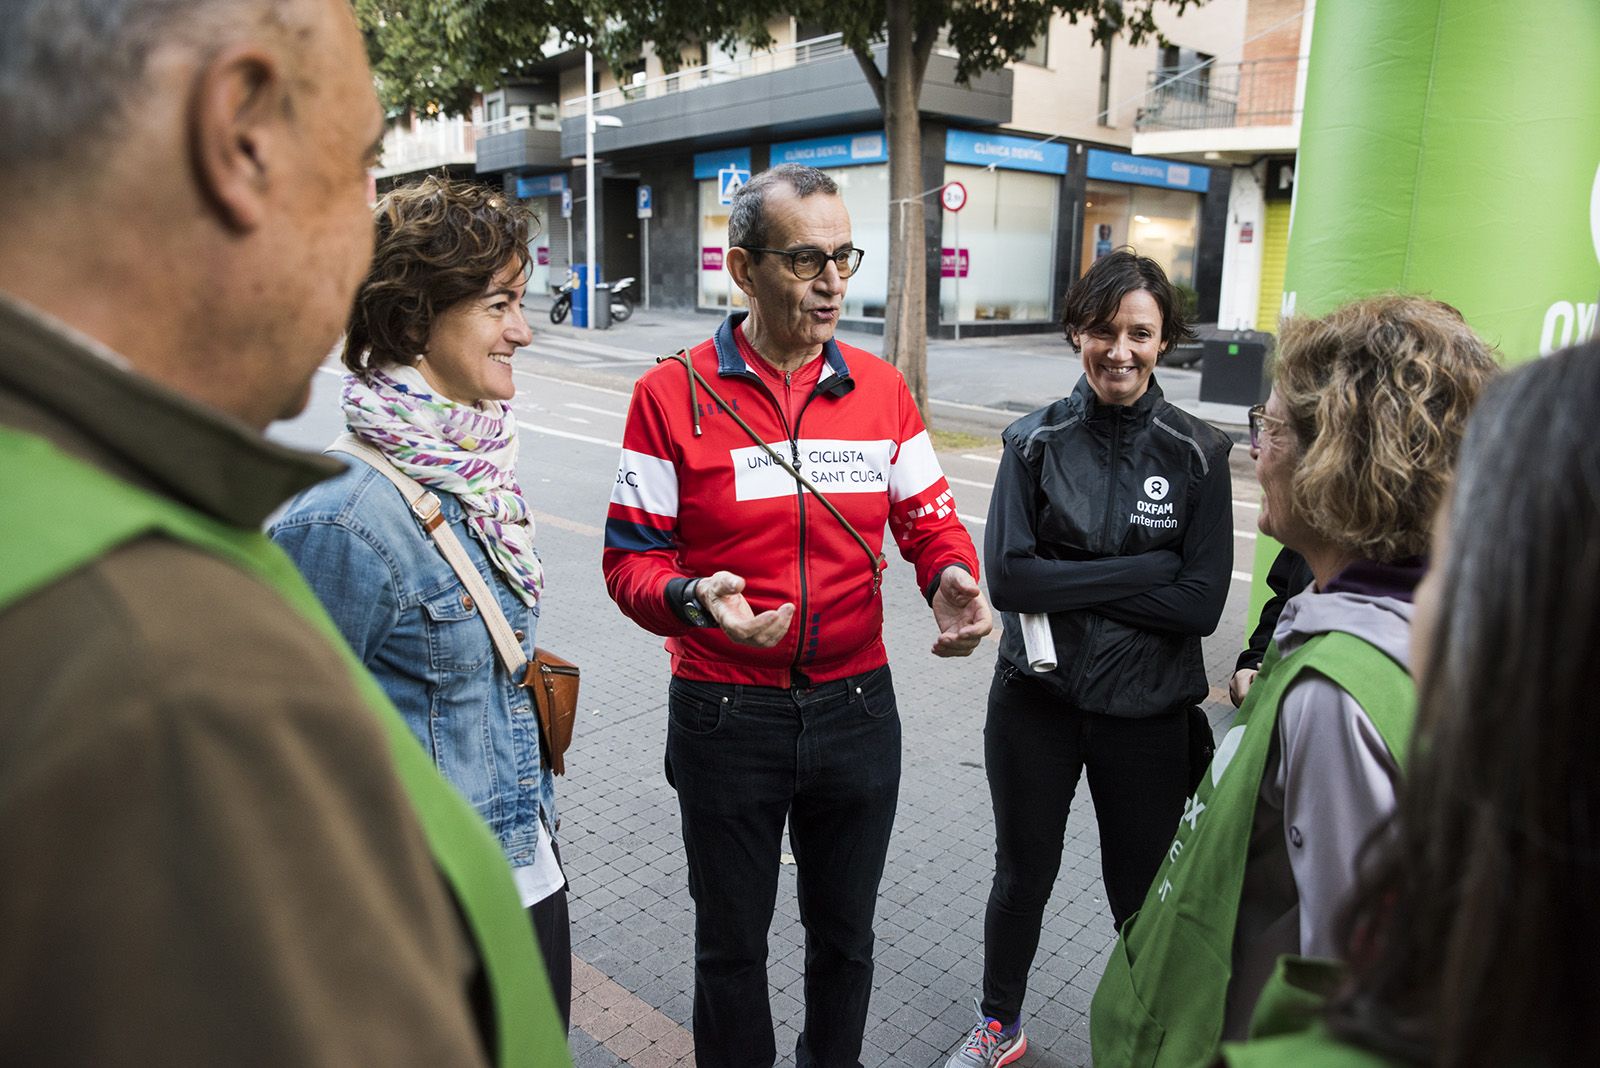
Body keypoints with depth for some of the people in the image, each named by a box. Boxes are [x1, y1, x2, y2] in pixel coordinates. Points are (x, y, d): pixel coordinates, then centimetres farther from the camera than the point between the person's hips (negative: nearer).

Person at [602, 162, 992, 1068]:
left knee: (845, 933, 23)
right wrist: (693, 600, -30)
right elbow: (633, 557, -9)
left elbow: (930, 517, 5)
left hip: (858, 708, 3)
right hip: (726, 714, -2)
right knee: (731, 946, 18)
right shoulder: (673, 395, -10)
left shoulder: (881, 388, 0)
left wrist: (953, 577, -17)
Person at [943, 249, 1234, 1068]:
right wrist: (1143, 572, -18)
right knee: (1021, 876, 20)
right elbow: (1008, 577, -15)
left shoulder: (1197, 453, -8)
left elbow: (1202, 603, -13)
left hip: (1147, 713, -1)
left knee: (1142, 893, 17)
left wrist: (1070, 587, -17)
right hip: (1035, 700, 1)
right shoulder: (1035, 441, -6)